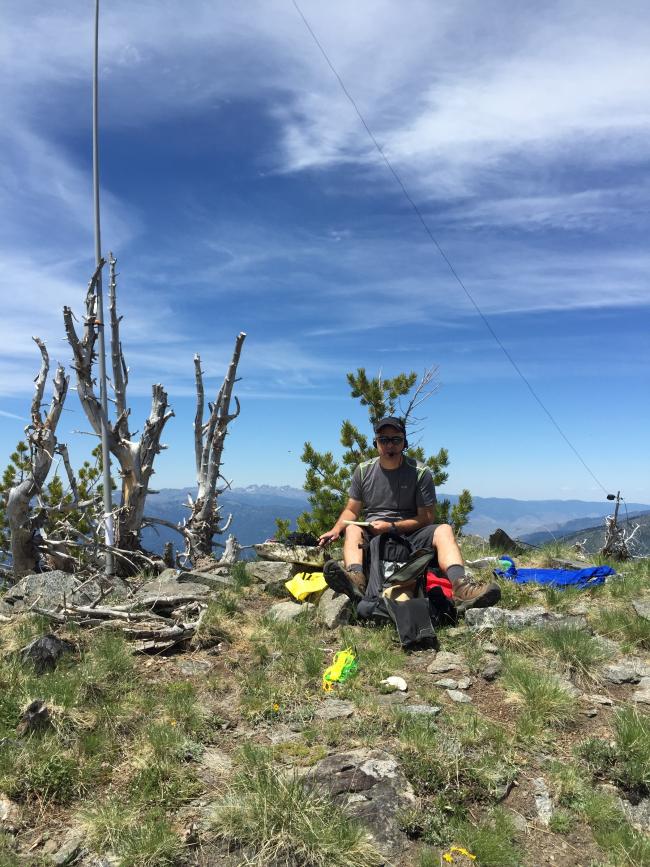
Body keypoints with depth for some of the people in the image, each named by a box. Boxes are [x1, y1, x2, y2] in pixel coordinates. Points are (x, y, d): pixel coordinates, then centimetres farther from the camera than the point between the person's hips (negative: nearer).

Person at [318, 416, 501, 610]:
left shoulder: (421, 473, -1)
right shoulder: (363, 471, 6)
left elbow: (426, 517, -2)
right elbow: (352, 510, 9)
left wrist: (392, 526, -13)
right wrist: (336, 529, -11)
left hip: (409, 536, -1)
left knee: (444, 530, -26)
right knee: (352, 529, -29)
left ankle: (460, 586, -51)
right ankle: (356, 579, -59)